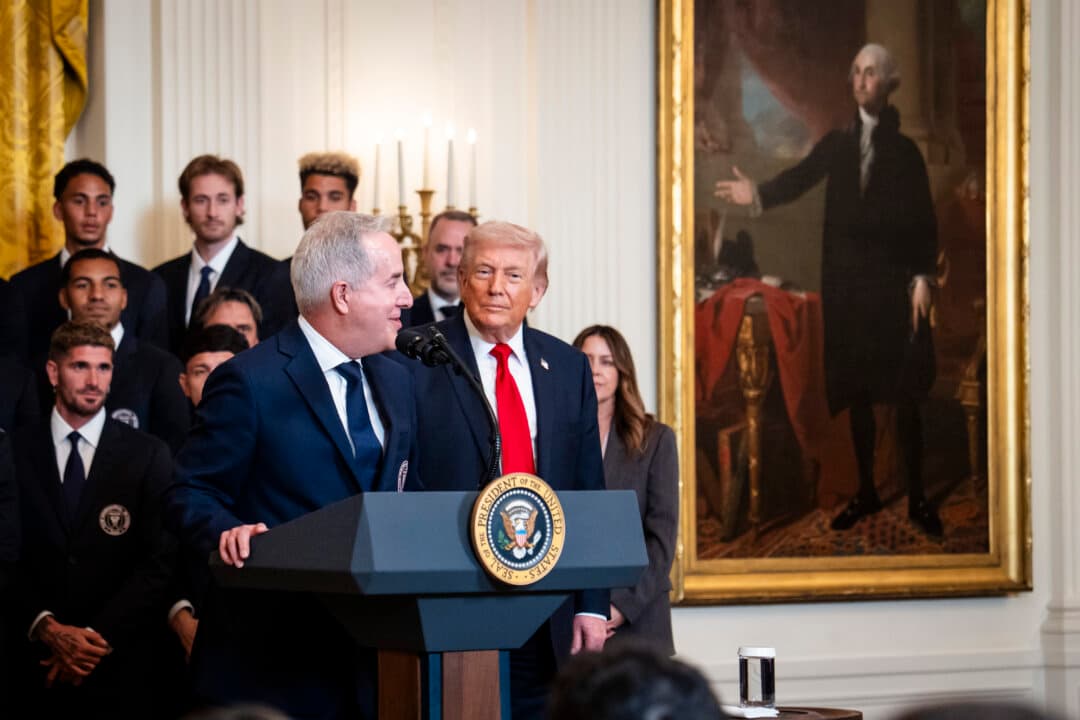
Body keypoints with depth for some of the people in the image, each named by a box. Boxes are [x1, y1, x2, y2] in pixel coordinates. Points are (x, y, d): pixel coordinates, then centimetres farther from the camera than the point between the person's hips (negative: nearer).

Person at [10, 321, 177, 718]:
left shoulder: (148, 455, 1)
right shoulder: (15, 452, 3)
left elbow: (160, 562, -3)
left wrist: (98, 636, -10)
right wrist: (47, 628, -13)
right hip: (39, 660, 0)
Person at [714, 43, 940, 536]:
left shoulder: (905, 151, 2)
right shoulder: (836, 144, 10)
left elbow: (925, 221, -2)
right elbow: (800, 178, -5)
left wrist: (922, 278, -11)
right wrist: (759, 195, -22)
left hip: (894, 283, -3)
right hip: (846, 283, 3)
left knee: (905, 393, -2)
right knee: (856, 391, 8)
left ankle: (917, 497, 5)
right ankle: (866, 492, 17)